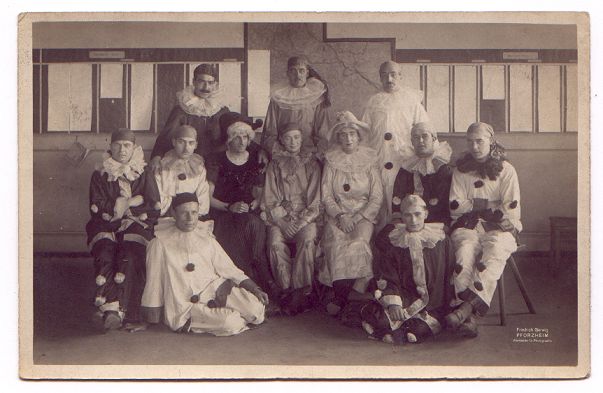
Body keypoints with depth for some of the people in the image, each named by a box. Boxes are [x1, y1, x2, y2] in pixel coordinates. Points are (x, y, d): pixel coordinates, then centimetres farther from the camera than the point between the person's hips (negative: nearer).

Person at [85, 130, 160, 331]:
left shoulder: (144, 176, 14)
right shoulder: (100, 175, 14)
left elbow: (154, 209, 3)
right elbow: (96, 208, 1)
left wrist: (123, 205, -5)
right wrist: (132, 202, -2)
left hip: (135, 227, -1)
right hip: (105, 229, 1)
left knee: (129, 257, -31)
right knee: (105, 256, -30)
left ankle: (110, 307, -40)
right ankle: (112, 308, -40)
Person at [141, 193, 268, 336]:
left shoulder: (206, 237, 12)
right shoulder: (161, 243, 0)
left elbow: (226, 267, 12)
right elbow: (154, 282, 3)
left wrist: (254, 288, 0)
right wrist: (153, 320, 3)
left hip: (216, 289, 5)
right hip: (186, 305, -5)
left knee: (256, 309, -19)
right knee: (230, 323, -29)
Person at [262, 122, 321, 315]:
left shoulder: (312, 164, 12)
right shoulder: (275, 164, 13)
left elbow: (315, 200, 6)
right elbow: (270, 200, 6)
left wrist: (303, 220, -10)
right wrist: (283, 221, -9)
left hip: (306, 217, -1)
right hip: (279, 217, 1)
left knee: (307, 240, -33)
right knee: (275, 243, -30)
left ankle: (301, 290, -28)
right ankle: (288, 290, -24)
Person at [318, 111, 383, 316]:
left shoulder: (369, 159, 6)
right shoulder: (331, 159, 8)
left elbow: (377, 197, 2)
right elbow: (326, 195, 4)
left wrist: (359, 217, -11)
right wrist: (340, 216, -12)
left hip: (364, 215, 0)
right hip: (337, 214, 1)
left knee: (358, 243, -30)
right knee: (337, 243, -29)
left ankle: (342, 300, -24)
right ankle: (341, 297, -26)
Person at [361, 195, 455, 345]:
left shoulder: (441, 240, 4)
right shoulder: (394, 241, 5)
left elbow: (451, 275, 8)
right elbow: (387, 276, -2)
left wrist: (452, 306, 3)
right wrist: (392, 302, -19)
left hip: (433, 303, -1)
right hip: (404, 297, 1)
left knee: (420, 329, -31)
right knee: (373, 316, -25)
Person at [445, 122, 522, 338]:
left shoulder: (506, 170, 8)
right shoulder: (461, 170, 14)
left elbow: (512, 212, -2)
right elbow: (456, 208, 3)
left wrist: (473, 206, -1)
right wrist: (491, 205, -2)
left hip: (500, 229, -1)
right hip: (467, 227, 1)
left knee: (494, 252, -33)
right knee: (465, 249, -31)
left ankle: (468, 306, -44)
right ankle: (473, 313, -41)